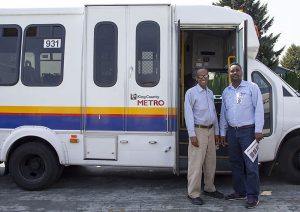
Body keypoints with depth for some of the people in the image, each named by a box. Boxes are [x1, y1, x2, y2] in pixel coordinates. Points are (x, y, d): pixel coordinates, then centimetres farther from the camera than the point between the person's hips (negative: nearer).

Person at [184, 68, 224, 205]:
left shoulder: (210, 93, 14)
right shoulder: (191, 93, -8)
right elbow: (188, 114, -12)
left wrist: (216, 132, 15)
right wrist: (192, 134, -17)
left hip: (210, 130, 7)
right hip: (199, 131, -7)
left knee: (211, 162, 14)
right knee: (196, 163, -5)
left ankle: (209, 188, 28)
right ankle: (193, 193, 3)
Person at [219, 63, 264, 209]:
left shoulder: (252, 87, -2)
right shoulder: (226, 92, 13)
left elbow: (259, 108, -7)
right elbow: (223, 113, 16)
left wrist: (258, 130, -14)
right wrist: (222, 133, 14)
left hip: (248, 130, -5)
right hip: (232, 131, 6)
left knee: (250, 164, -3)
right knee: (235, 163, 11)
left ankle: (253, 196, 5)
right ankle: (240, 192, 23)